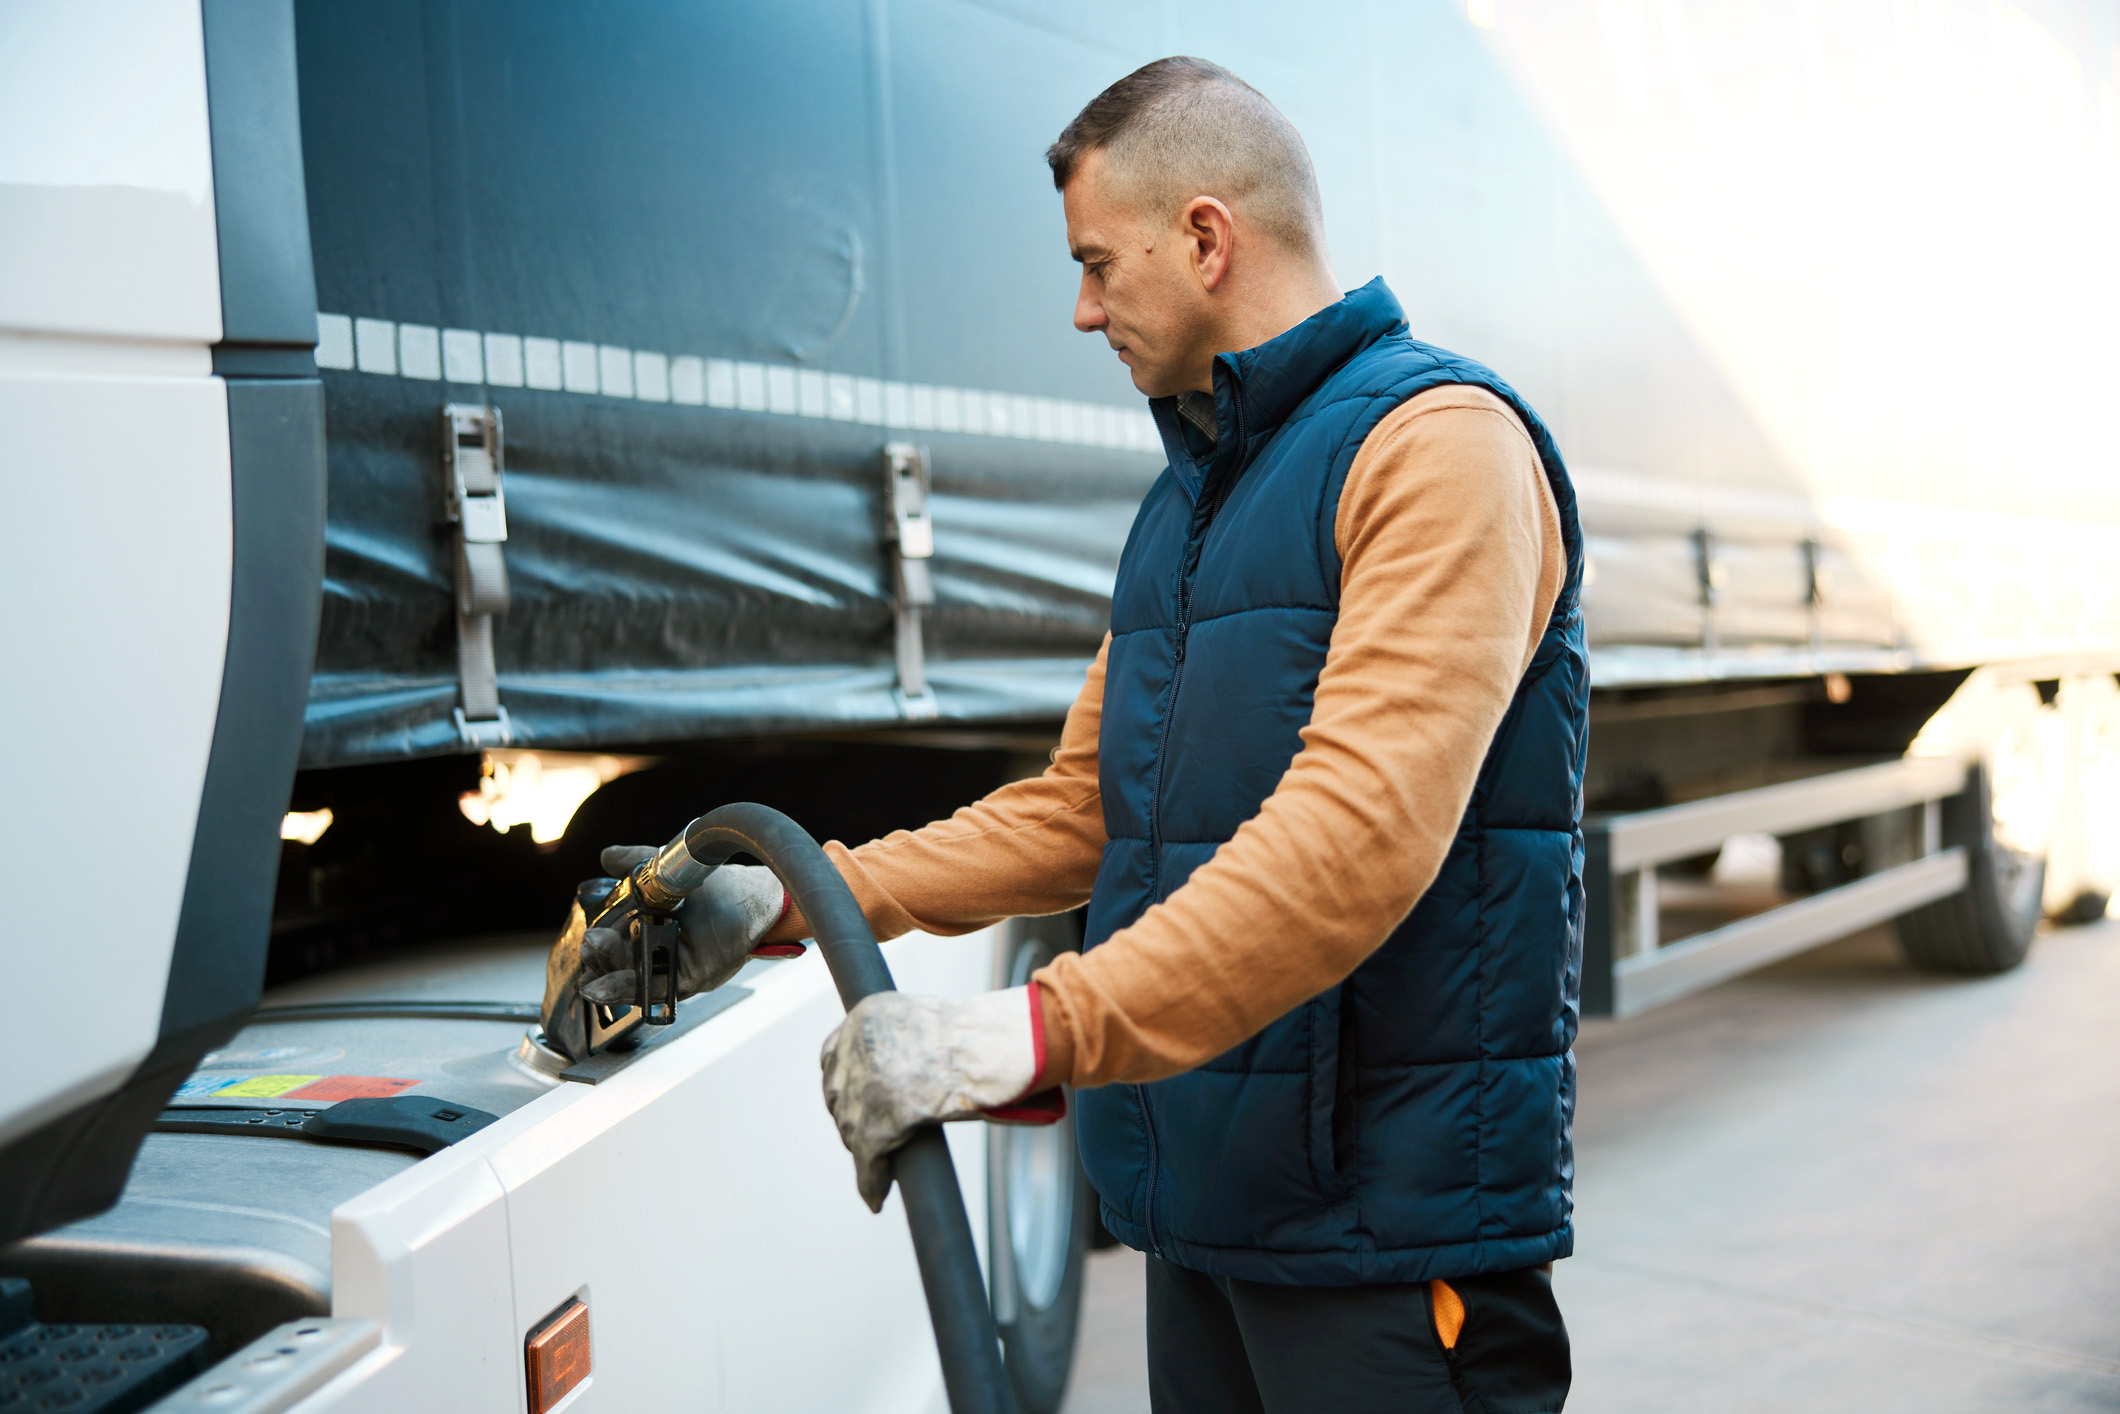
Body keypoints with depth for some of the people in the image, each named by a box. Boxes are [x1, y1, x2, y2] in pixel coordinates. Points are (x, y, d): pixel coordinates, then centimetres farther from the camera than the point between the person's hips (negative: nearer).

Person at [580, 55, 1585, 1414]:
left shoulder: (1440, 444, -12)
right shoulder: (1186, 496, 19)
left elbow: (1359, 834, -26)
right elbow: (1080, 812, 19)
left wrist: (1032, 1033, -32)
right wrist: (784, 903, 11)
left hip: (1394, 1216, -8)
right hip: (1213, 1201, 8)